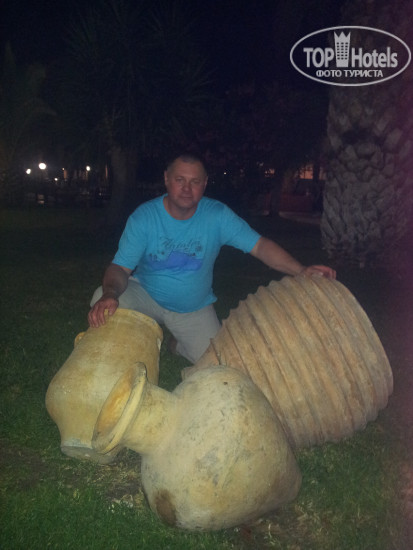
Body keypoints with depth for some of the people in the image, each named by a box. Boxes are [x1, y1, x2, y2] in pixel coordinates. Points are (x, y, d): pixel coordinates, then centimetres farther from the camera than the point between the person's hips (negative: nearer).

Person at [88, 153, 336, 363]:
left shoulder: (218, 215, -15)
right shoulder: (144, 217, -17)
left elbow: (259, 245, -16)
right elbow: (120, 267, -20)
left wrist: (300, 270, -30)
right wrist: (110, 294, -44)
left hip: (195, 309, 1)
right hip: (145, 295, -1)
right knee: (102, 303, -27)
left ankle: (178, 345, 28)